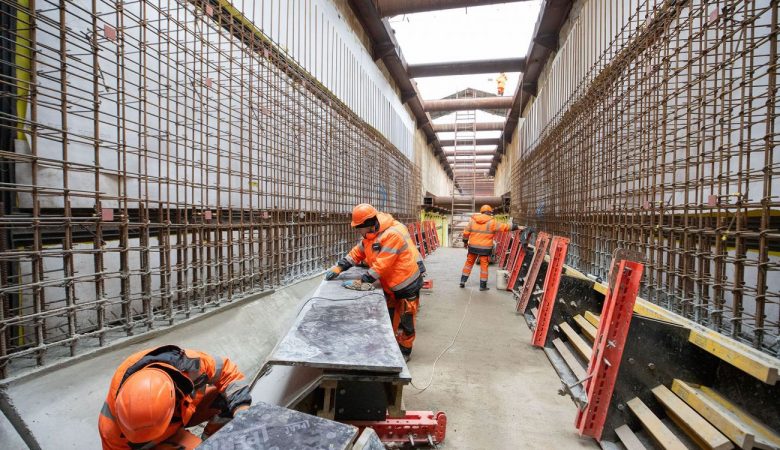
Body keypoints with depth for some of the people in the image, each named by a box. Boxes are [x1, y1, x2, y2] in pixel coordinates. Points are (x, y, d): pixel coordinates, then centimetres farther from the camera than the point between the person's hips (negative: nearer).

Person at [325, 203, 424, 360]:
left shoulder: (392, 234, -31)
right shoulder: (371, 234, -2)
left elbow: (381, 266, -32)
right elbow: (357, 253, 5)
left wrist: (360, 283, -29)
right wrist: (338, 268, -3)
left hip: (407, 283, -8)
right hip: (391, 284, 8)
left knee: (405, 321, 7)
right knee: (389, 317, 19)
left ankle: (404, 352, 25)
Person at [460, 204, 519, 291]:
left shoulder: (472, 220, 2)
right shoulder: (491, 222, -8)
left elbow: (466, 232, 4)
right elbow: (503, 227, -6)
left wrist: (465, 241, 17)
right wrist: (514, 227, 3)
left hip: (473, 246, 3)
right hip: (485, 248, -3)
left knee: (469, 263, 16)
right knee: (484, 266, 6)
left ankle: (463, 281, 17)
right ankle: (483, 285, 13)